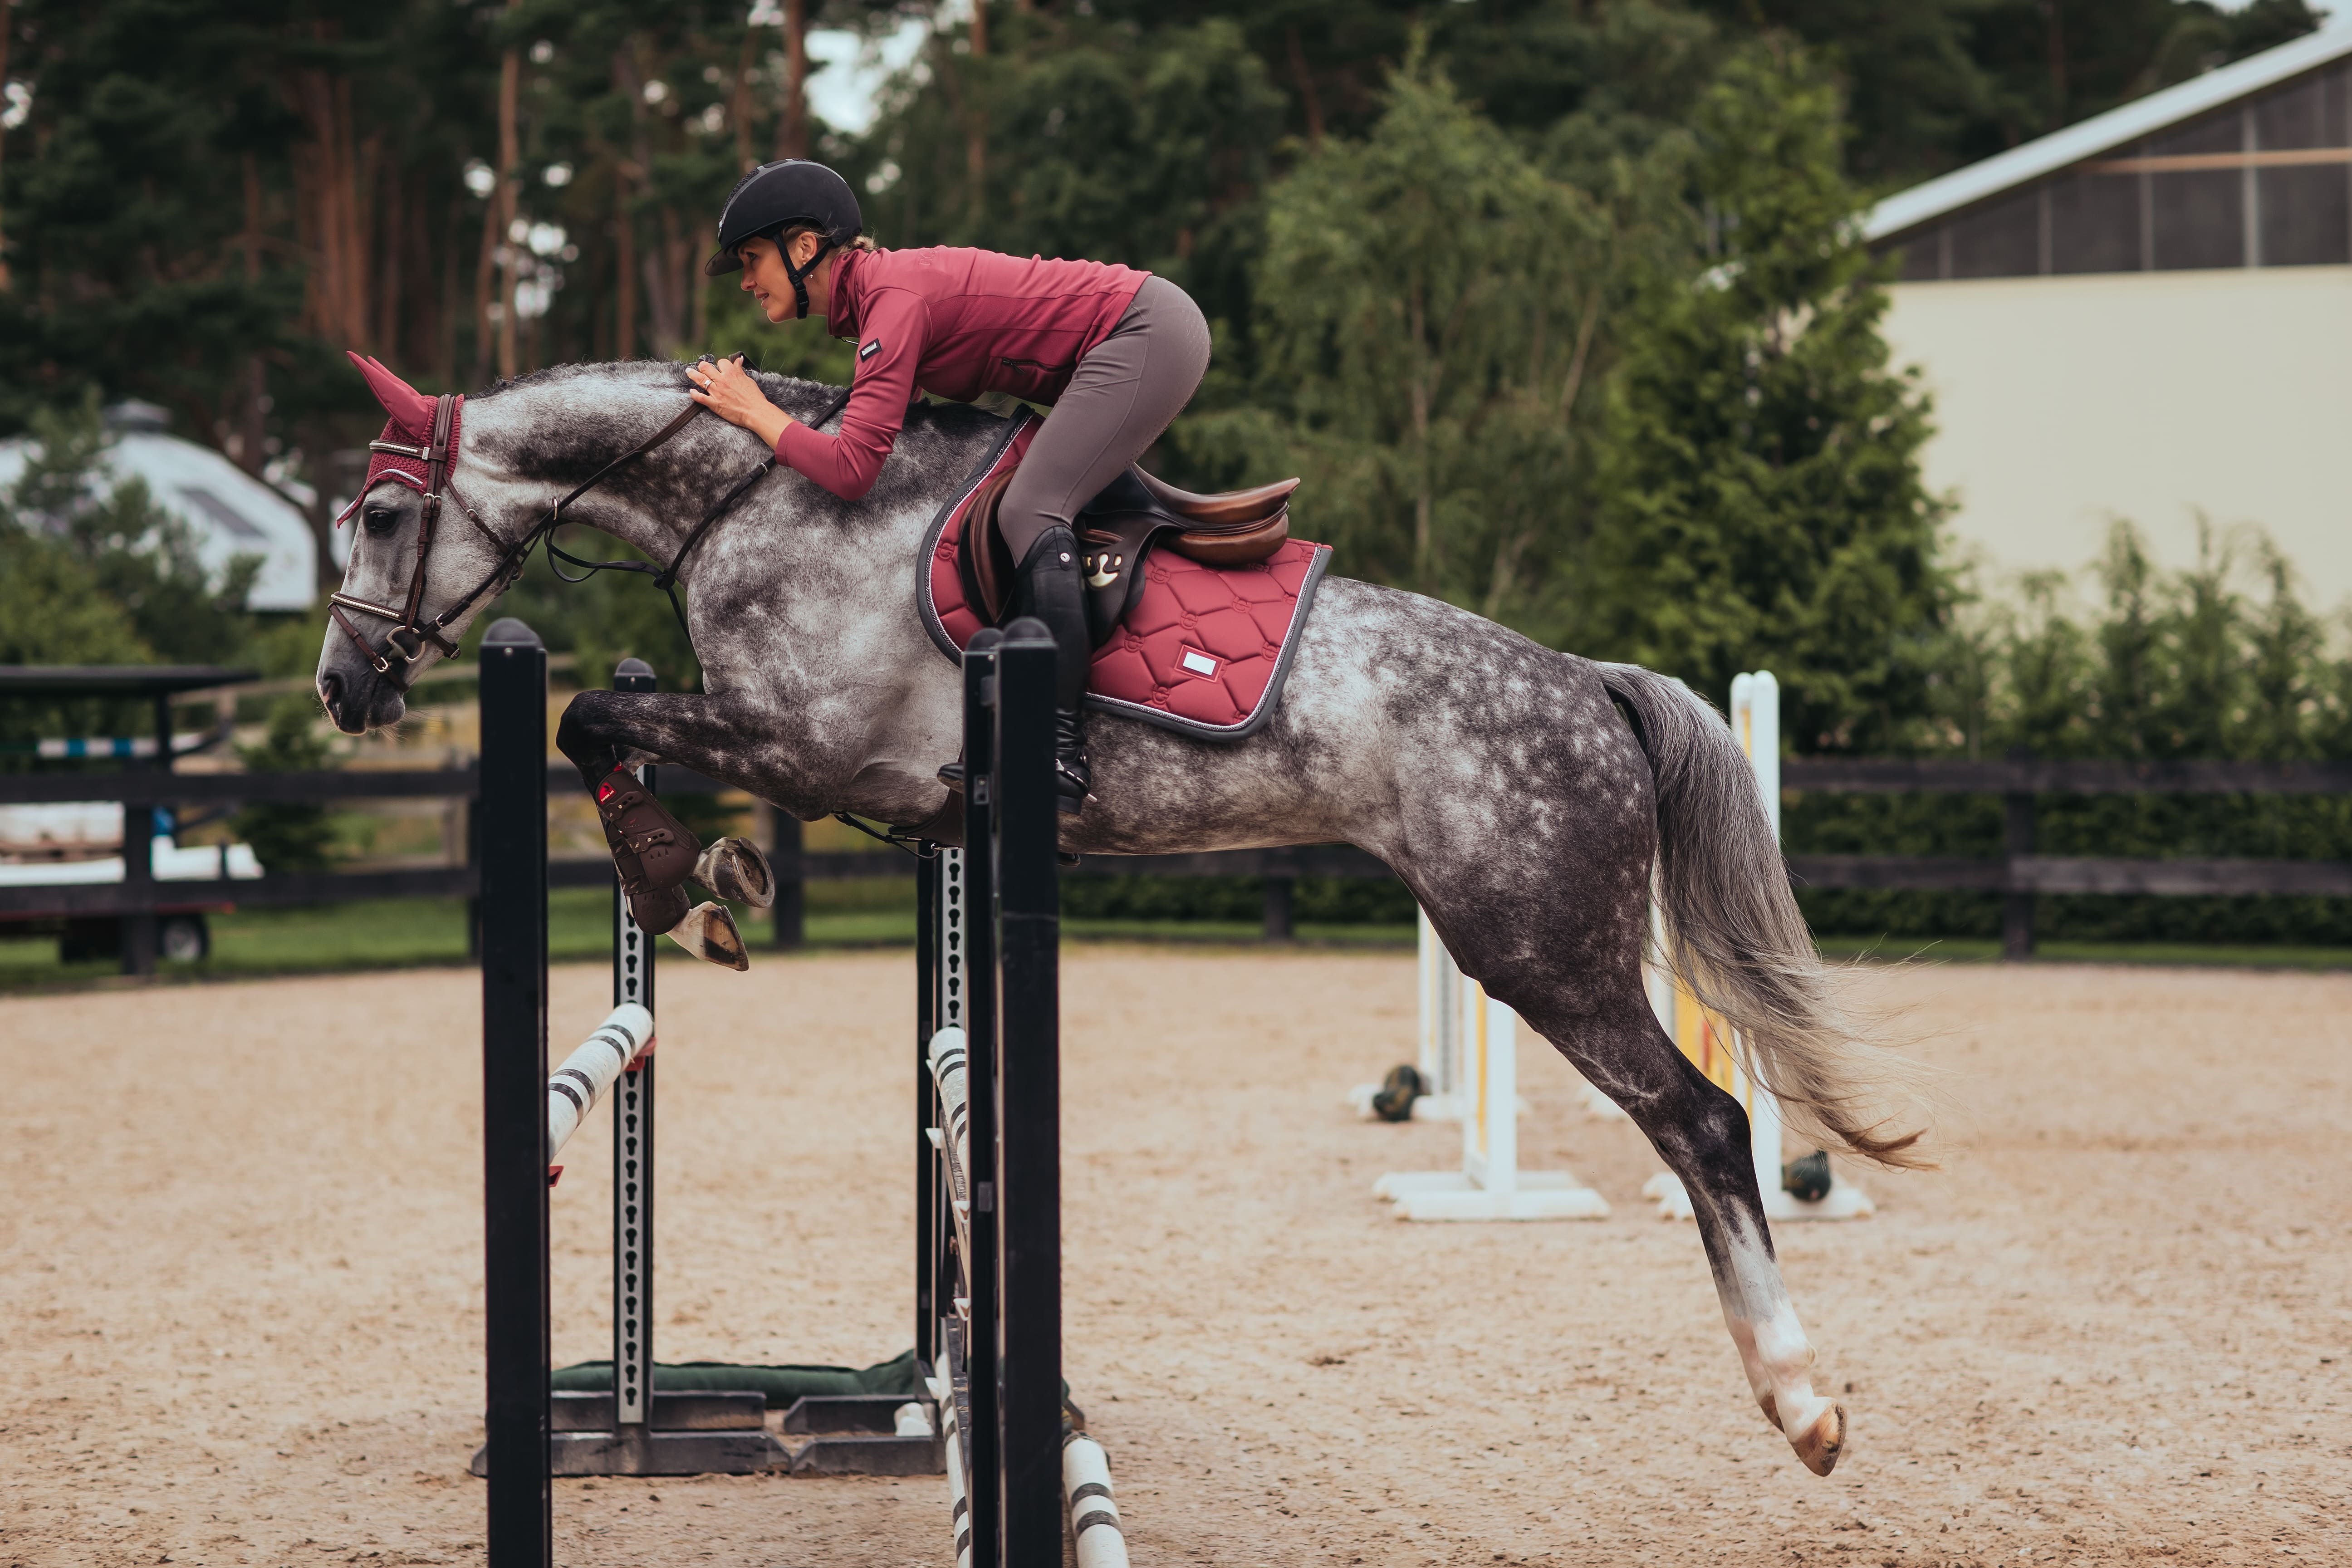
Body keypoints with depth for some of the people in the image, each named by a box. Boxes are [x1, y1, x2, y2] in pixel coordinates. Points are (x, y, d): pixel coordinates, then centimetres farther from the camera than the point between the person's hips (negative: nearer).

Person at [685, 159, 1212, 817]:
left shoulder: (893, 299, -21)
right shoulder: (868, 289, 8)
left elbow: (851, 469, -28)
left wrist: (753, 412, -16)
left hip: (1148, 334, -10)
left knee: (1030, 512, -18)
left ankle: (1061, 755, -24)